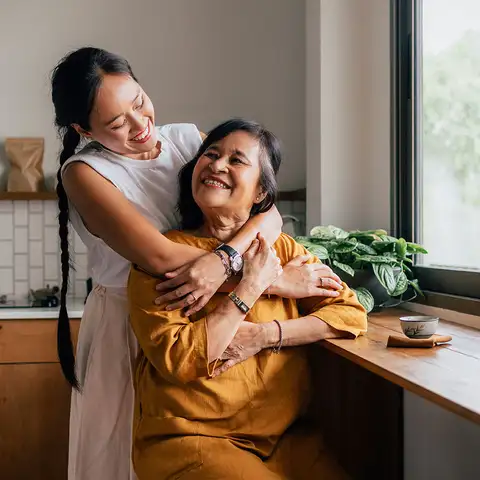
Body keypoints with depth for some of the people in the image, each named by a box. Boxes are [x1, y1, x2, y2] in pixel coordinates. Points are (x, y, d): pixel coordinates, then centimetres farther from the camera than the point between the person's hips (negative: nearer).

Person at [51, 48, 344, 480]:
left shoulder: (188, 138, -2)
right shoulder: (84, 172, -13)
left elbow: (269, 214, -13)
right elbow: (160, 256, -28)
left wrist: (221, 261, -34)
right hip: (127, 329, -3)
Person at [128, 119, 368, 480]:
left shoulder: (282, 249, 7)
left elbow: (351, 313, 0)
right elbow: (178, 361, -16)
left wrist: (262, 335, -12)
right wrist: (251, 287, -15)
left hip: (284, 436, 4)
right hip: (190, 439, -4)